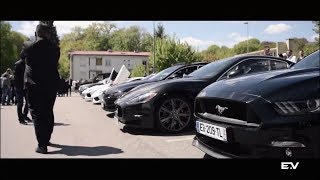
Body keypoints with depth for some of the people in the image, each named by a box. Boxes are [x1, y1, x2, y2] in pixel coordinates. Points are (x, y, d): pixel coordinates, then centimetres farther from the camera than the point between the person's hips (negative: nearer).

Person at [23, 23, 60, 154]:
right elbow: (54, 64, 7)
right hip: (51, 84, 4)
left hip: (34, 85, -3)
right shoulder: (55, 48, -2)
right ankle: (46, 140, 28)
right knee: (48, 113, 16)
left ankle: (42, 145, -4)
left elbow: (28, 64, 4)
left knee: (37, 114, 1)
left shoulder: (29, 48, -9)